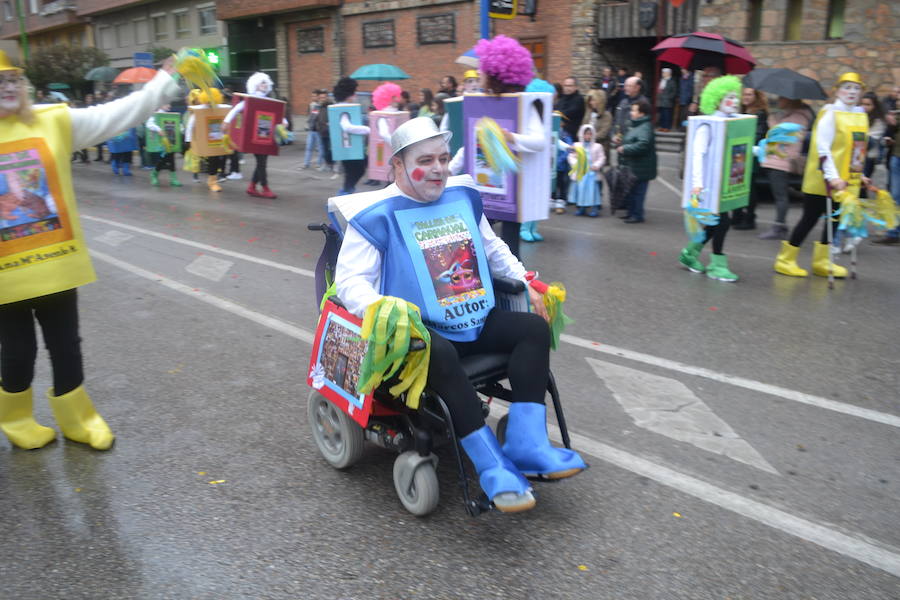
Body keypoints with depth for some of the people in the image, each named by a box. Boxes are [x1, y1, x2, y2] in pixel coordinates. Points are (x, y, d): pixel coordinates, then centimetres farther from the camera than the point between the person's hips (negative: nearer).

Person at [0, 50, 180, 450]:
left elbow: (114, 116, -3)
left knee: (66, 347, 14)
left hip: (56, 264, 2)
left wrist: (165, 84, -7)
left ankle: (77, 420, 33)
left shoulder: (53, 122, 0)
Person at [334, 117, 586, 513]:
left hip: (477, 322, 6)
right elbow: (351, 280, -10)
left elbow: (493, 249, 27)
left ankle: (526, 445, -20)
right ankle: (493, 467, -30)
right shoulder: (377, 214, -5)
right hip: (422, 330, -6)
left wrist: (526, 283, 14)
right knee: (441, 354, -37)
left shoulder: (462, 195, 13)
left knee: (534, 327, -13)